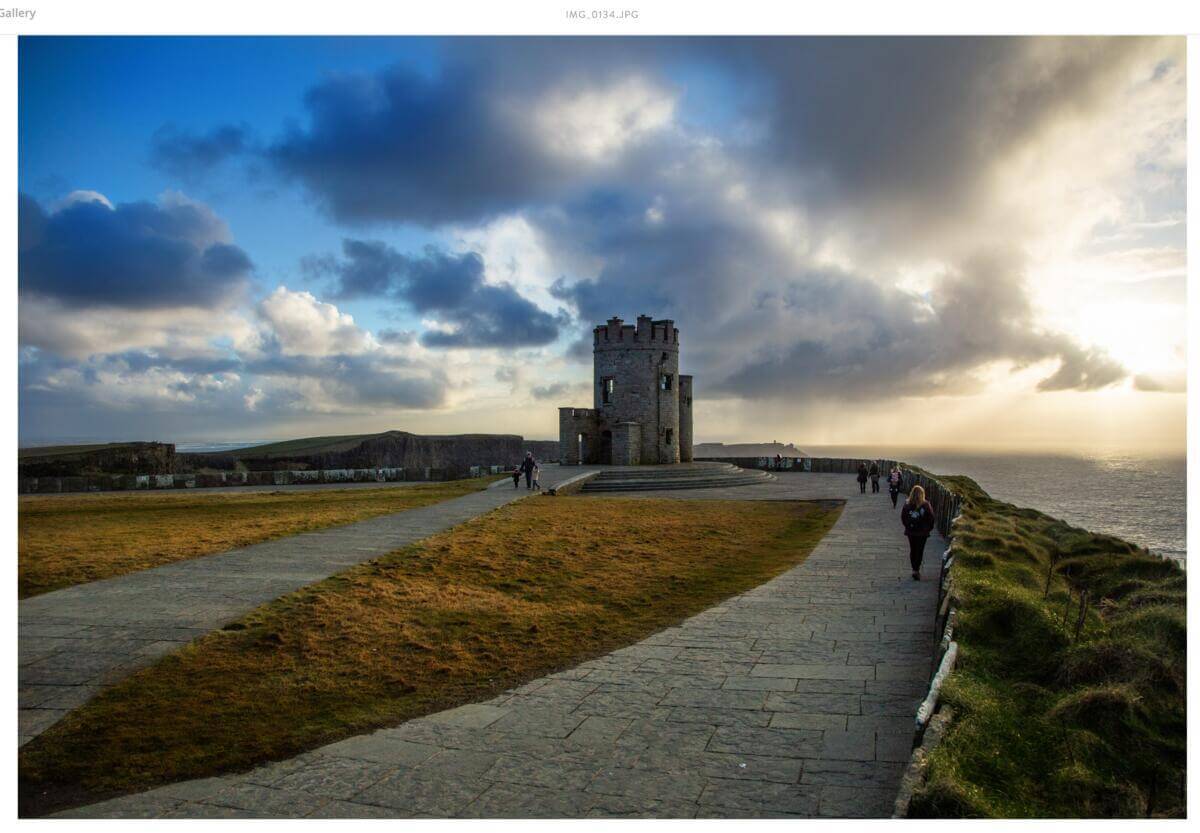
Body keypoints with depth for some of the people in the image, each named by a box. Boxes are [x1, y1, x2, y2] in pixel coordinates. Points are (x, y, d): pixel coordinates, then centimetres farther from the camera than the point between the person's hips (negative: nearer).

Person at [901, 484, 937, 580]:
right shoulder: (925, 505, -13)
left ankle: (915, 570, 18)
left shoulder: (907, 504, -8)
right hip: (922, 532, -2)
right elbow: (932, 518, -9)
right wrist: (929, 528, 5)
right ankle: (916, 570, 0)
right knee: (919, 551, 7)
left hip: (910, 531, 2)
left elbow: (903, 518, -2)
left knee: (912, 550, 14)